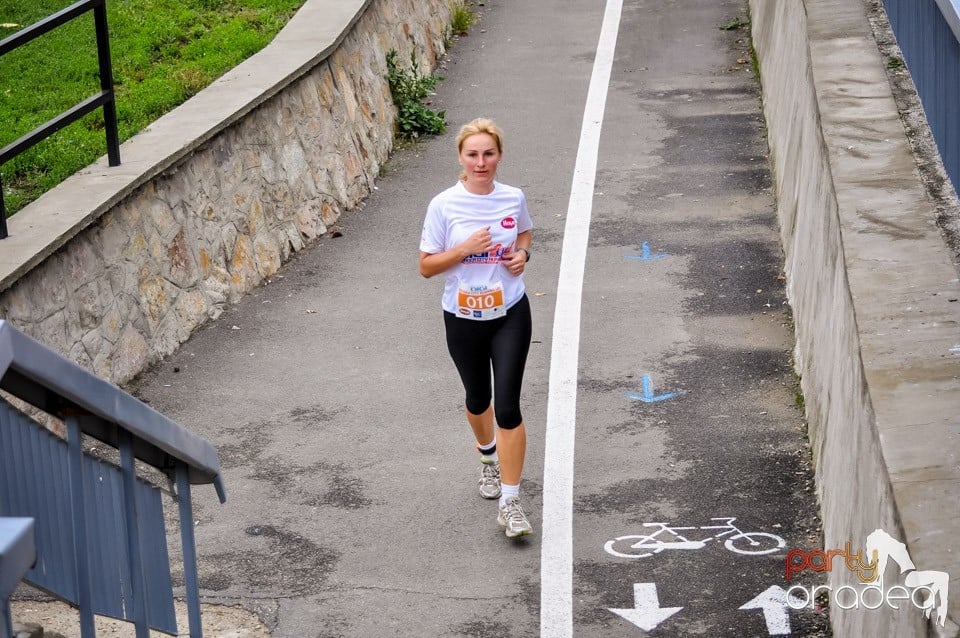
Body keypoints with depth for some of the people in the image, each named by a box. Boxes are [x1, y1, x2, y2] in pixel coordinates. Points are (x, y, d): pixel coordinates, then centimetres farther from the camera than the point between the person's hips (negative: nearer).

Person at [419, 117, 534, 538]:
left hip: (510, 315, 0)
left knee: (507, 406, -10)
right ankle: (489, 456, 52)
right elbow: (426, 266, -8)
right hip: (462, 318, 0)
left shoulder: (513, 198, -5)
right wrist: (465, 248, -23)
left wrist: (522, 253, -5)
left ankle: (510, 502, -2)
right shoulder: (444, 205, -11)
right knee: (478, 400, 19)